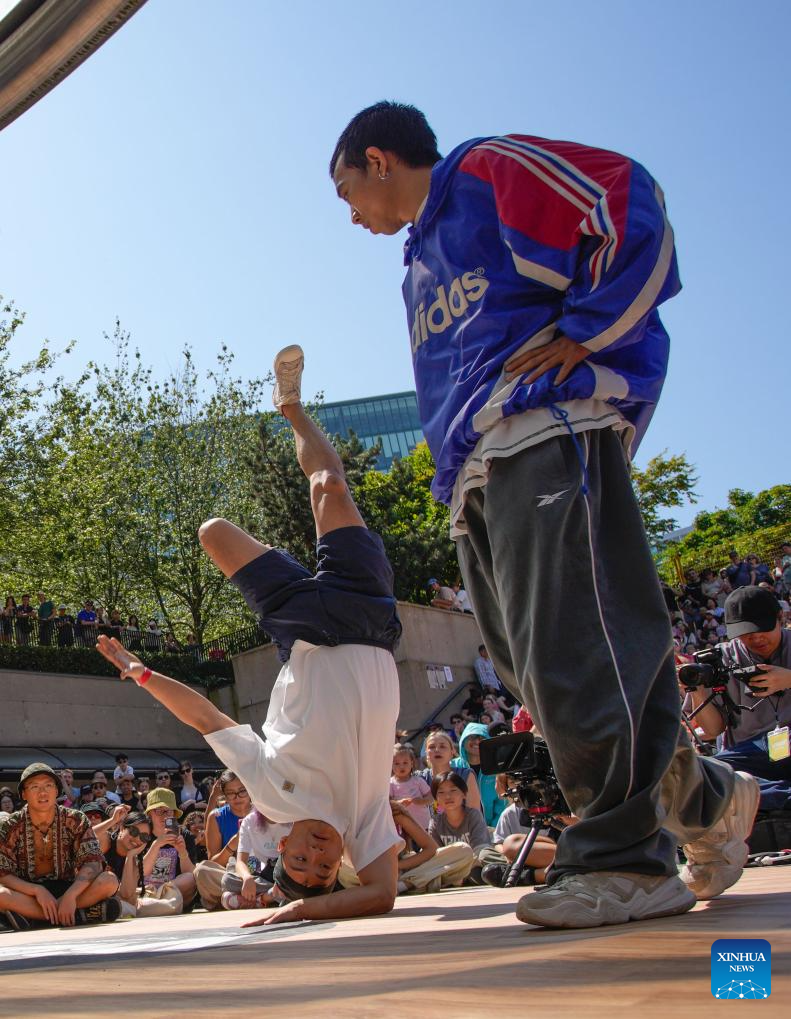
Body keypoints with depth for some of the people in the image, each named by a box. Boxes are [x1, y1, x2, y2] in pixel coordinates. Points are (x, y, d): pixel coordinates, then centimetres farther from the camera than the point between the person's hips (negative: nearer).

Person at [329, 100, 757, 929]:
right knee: (538, 669, 3)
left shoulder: (494, 171, 6)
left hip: (549, 437, -9)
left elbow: (632, 210, -7)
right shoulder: (421, 261, 32)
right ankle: (703, 801, 16)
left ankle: (625, 857, -7)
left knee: (573, 655, -15)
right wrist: (456, 475, 18)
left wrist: (578, 335, -11)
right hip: (480, 473, 9)